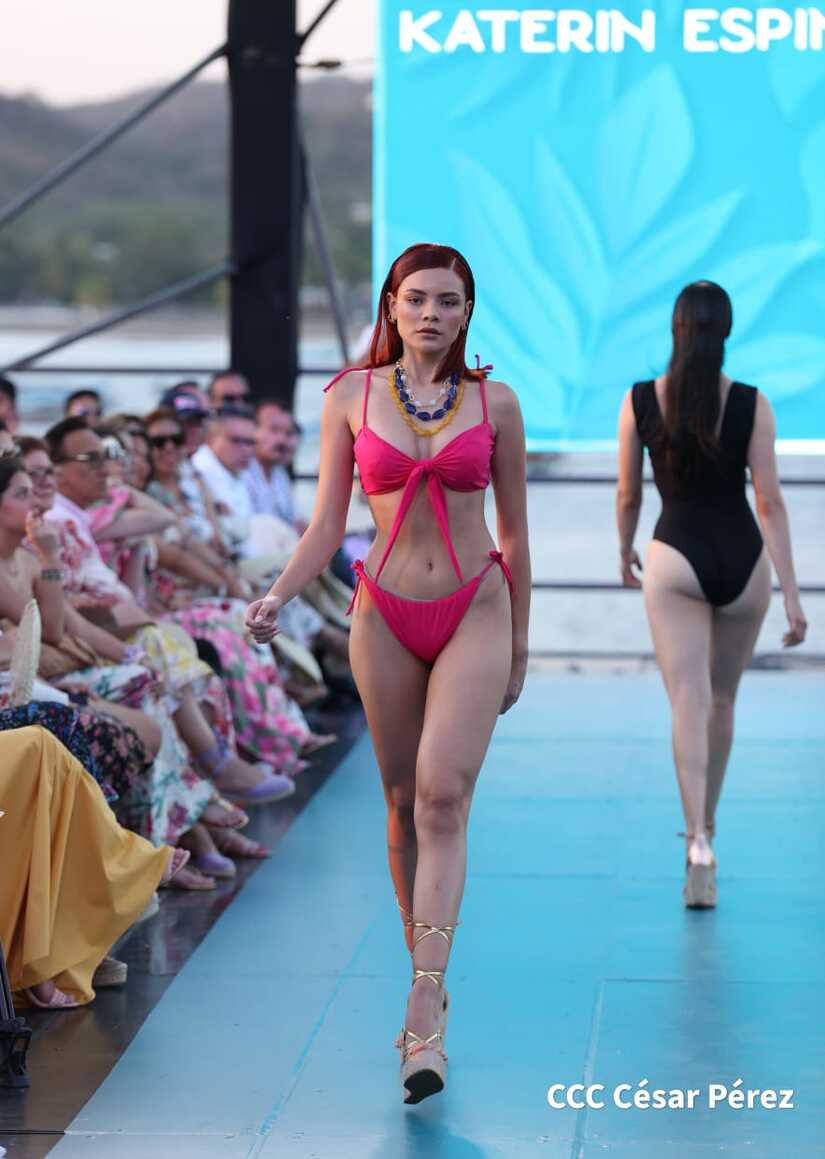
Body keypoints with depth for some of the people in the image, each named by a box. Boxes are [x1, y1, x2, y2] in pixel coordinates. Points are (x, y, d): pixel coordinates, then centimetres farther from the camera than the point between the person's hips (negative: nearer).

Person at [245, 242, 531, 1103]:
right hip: (385, 617, 2)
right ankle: (430, 984, 25)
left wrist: (519, 644, 12)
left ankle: (422, 1017, -21)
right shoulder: (350, 400, 3)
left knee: (443, 797, -16)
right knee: (404, 806, 8)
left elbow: (514, 532, 9)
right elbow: (326, 526, 4)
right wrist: (277, 596, -13)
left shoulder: (494, 403, 2)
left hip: (474, 613, -2)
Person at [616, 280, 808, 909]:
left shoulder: (640, 402, -4)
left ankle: (700, 845, -23)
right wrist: (792, 596, -5)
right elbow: (770, 503, -7)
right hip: (743, 562, 1)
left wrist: (625, 552, 24)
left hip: (677, 559, -1)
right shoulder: (753, 405, -6)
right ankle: (705, 824, 37)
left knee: (689, 704, -6)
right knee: (722, 700, 20)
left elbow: (628, 495, 5)